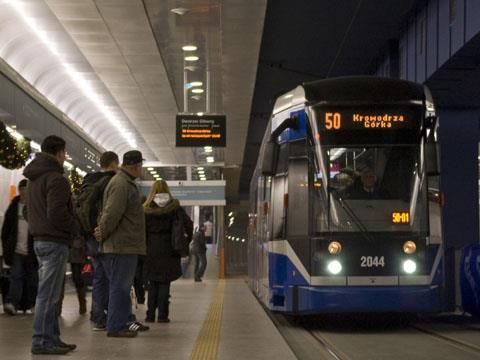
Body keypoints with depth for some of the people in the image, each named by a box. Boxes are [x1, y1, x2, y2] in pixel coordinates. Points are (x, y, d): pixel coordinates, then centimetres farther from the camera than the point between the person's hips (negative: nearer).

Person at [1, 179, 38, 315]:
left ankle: (30, 305, 15)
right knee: (15, 276, -9)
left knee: (32, 279, 7)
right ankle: (12, 303, -20)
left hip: (31, 251, -1)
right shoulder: (13, 207, 8)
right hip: (16, 250, 1)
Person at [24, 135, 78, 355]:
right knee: (48, 294, -7)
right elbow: (56, 213, -22)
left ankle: (52, 338, 19)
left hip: (39, 240, 10)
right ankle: (41, 341, -6)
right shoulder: (56, 179, -14)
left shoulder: (33, 180, 17)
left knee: (48, 294, 14)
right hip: (55, 242, -10)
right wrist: (74, 227, -7)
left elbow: (29, 212, 22)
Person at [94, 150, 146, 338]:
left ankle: (120, 324, 20)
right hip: (122, 245, -11)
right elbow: (112, 213, -22)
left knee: (122, 287, 14)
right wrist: (103, 233, -10)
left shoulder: (126, 183, 19)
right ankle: (115, 327, -4)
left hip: (126, 245, 11)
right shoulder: (121, 185, -16)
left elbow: (111, 213, 24)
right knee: (120, 287, -7)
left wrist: (103, 232, 14)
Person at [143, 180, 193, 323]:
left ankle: (150, 315, 8)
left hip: (151, 251, 1)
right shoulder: (174, 208, 0)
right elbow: (188, 224, -11)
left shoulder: (146, 210, 2)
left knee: (152, 284, 9)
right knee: (164, 284, 3)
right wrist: (186, 241, 1)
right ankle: (162, 314, -1)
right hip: (168, 251, -1)